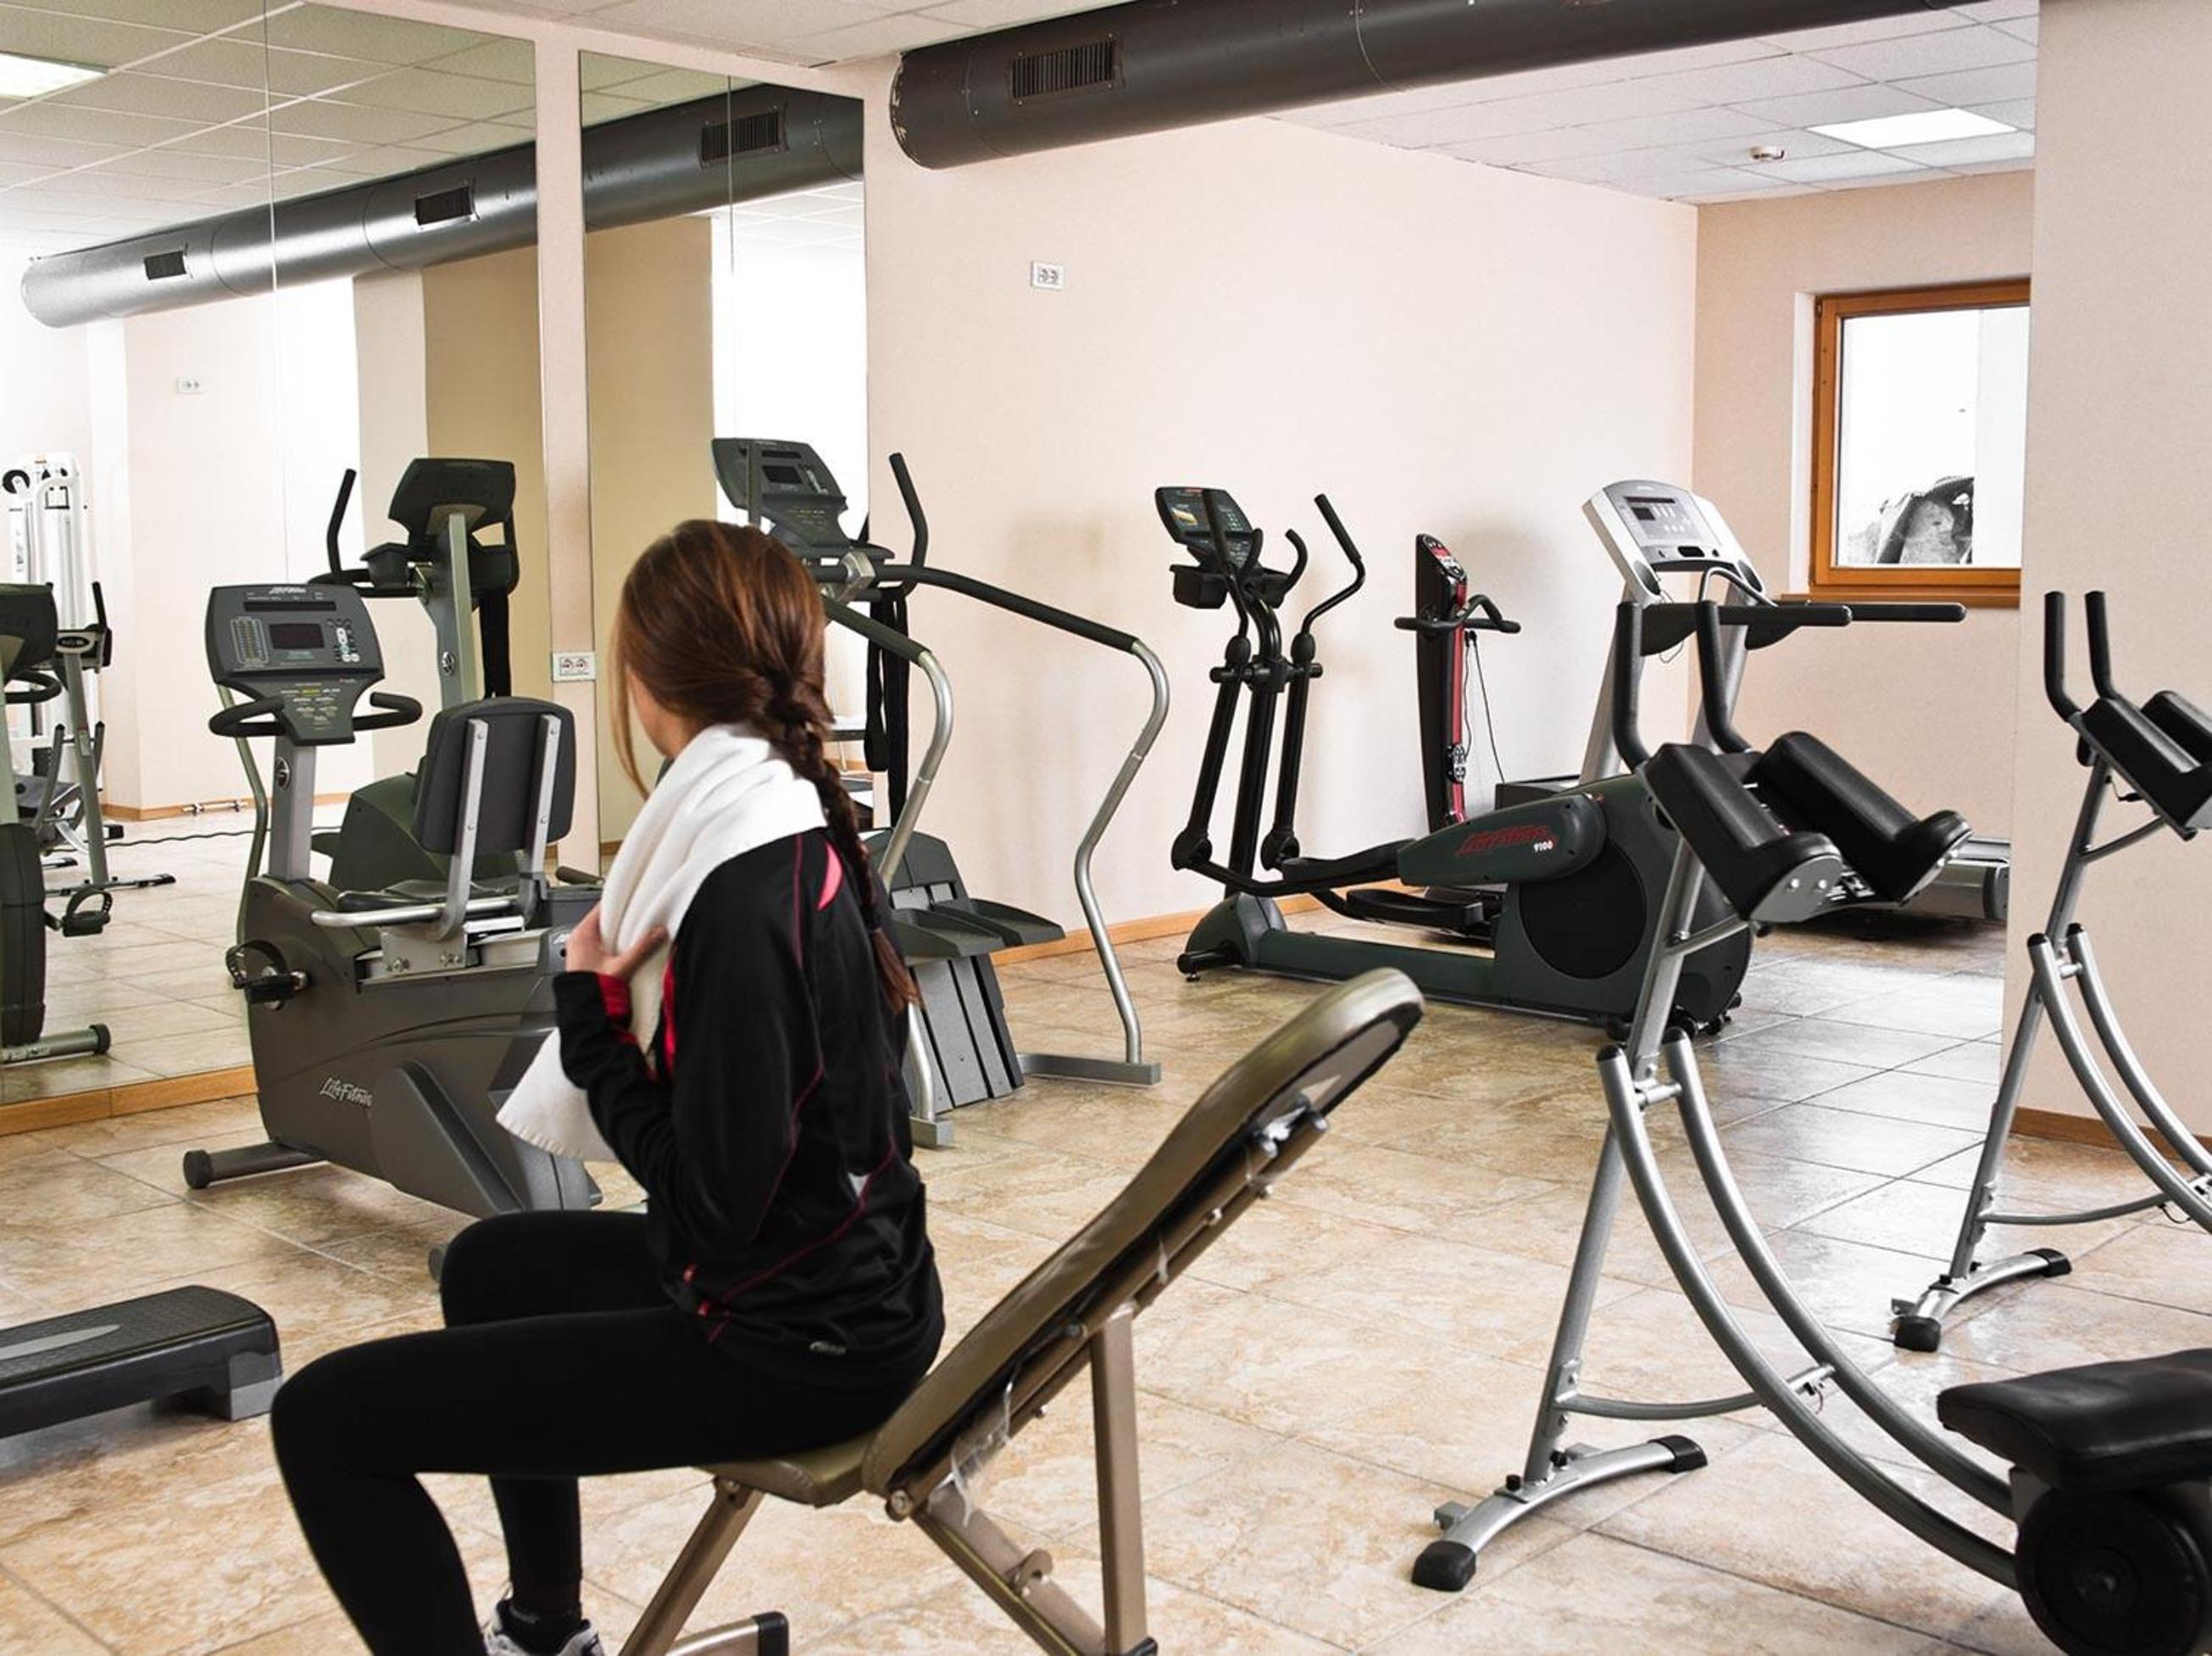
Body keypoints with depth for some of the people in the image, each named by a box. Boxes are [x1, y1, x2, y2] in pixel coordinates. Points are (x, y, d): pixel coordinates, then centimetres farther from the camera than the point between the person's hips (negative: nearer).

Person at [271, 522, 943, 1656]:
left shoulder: (745, 901, -27)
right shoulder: (813, 836, 2)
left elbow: (708, 1209, -24)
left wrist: (592, 1011, -16)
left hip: (794, 1342, -10)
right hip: (845, 1277, 10)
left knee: (325, 1419, -6)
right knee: (493, 1264, 32)